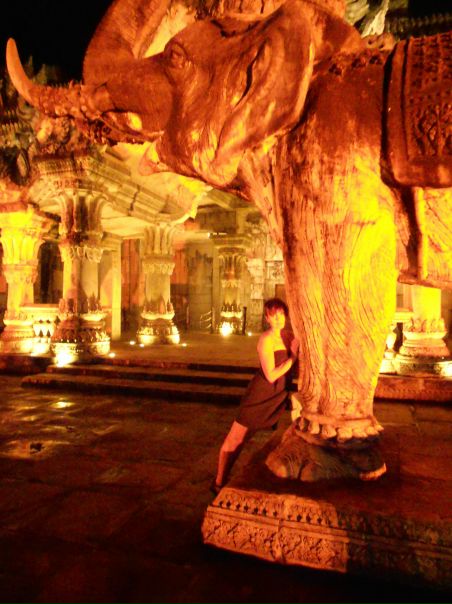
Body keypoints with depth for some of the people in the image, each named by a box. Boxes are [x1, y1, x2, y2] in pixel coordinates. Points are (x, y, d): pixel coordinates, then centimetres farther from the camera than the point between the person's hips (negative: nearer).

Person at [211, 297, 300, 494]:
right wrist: (293, 356, -20)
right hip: (260, 397, -7)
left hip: (280, 396, 7)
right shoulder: (266, 339, -18)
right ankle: (219, 482, 20)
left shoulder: (289, 336, 2)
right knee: (235, 439, 1)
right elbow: (271, 375, -22)